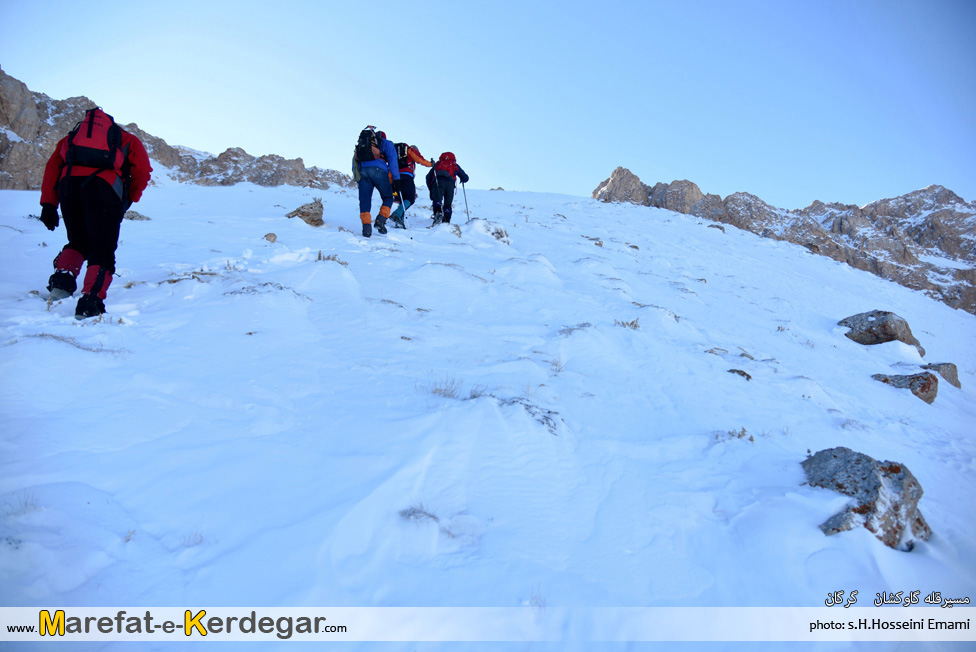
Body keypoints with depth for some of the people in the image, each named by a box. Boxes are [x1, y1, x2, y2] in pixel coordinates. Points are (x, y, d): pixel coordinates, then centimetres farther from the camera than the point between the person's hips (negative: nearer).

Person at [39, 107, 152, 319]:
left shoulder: (72, 136, 35)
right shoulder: (128, 140, 30)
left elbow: (53, 165, 19)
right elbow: (142, 171, 12)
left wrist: (48, 204, 12)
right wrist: (129, 199, 25)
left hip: (69, 182, 3)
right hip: (104, 185, -3)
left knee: (77, 242, 24)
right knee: (102, 250, 0)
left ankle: (63, 277, 1)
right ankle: (91, 300, -16)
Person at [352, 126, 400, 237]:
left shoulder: (360, 144, 34)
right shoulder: (386, 144, 21)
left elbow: (354, 161, 25)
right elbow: (392, 161, 6)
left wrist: (357, 179, 23)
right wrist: (396, 179, -2)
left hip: (362, 171, 3)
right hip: (378, 169, -3)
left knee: (364, 201, 5)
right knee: (388, 198, 10)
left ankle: (366, 226, -9)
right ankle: (381, 219, -10)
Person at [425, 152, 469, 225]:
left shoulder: (437, 164, 32)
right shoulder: (455, 165, 30)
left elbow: (428, 177, 23)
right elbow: (465, 178, 28)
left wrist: (431, 189, 29)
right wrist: (462, 180, 51)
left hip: (438, 182, -1)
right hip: (450, 183, 1)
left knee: (437, 200, -17)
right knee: (447, 204, 9)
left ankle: (438, 212, -46)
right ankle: (446, 221, -8)